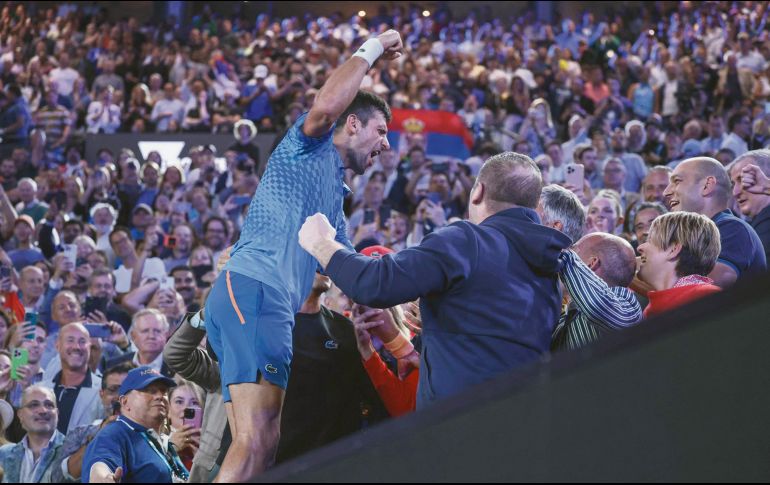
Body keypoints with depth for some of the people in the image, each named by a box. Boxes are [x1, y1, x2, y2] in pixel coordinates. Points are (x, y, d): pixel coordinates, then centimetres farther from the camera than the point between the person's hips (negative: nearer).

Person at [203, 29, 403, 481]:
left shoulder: (334, 195, 34)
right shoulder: (311, 147, 8)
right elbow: (325, 107, -15)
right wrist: (372, 49, -2)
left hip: (271, 302, 10)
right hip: (251, 288, -10)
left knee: (262, 444, 1)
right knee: (256, 442, -24)